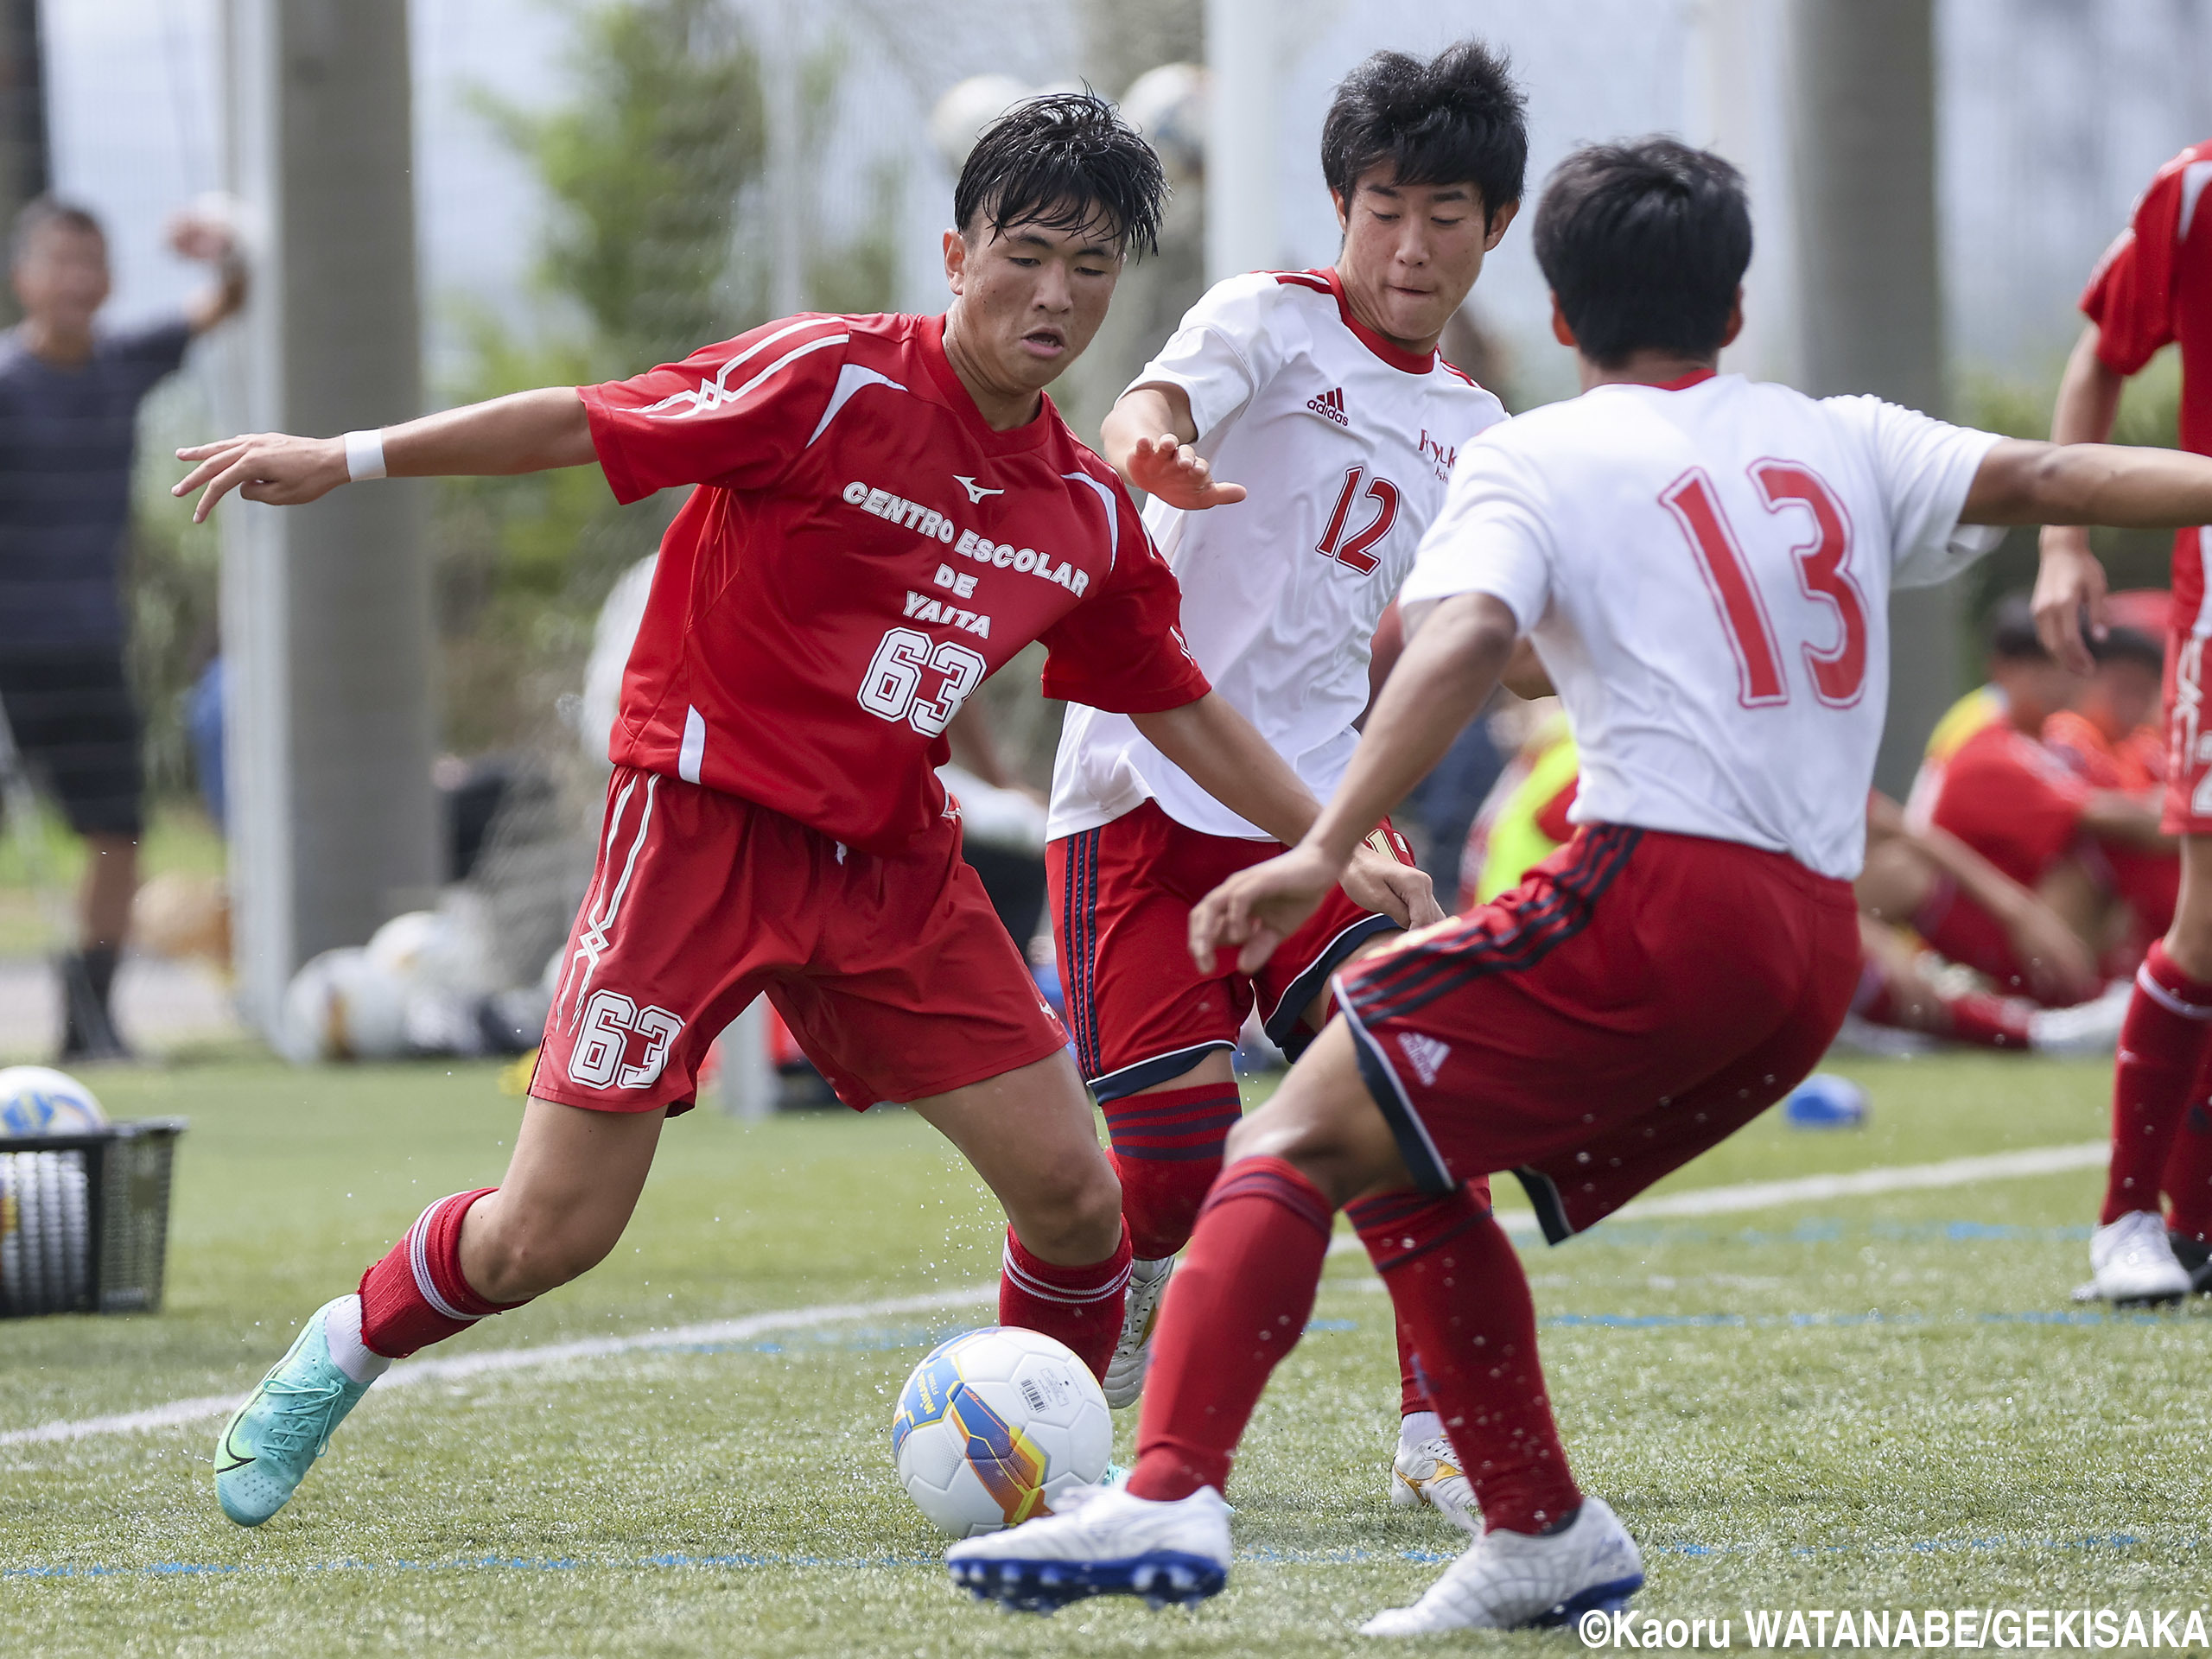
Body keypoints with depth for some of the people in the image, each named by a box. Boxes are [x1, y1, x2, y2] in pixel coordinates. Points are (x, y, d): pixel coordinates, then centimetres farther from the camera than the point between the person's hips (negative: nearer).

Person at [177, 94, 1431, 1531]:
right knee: (547, 1235, -9)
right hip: (706, 819, -5)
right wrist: (348, 459, -16)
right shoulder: (836, 381, -13)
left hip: (893, 862, 5)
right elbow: (587, 424, -12)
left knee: (1076, 1197, -4)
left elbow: (1183, 710, 18)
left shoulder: (1087, 513, 5)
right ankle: (337, 1359, 19)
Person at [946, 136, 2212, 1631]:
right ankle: (1545, 1538, 18)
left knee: (1298, 1140, -8)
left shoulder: (1533, 459, 6)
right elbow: (2046, 475, 10)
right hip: (1820, 947, 7)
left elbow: (1466, 639, -11)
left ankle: (1172, 1493, -28)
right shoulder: (1842, 443, 21)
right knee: (1401, 1171, 22)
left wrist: (1326, 851, -21)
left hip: (1660, 891, -7)